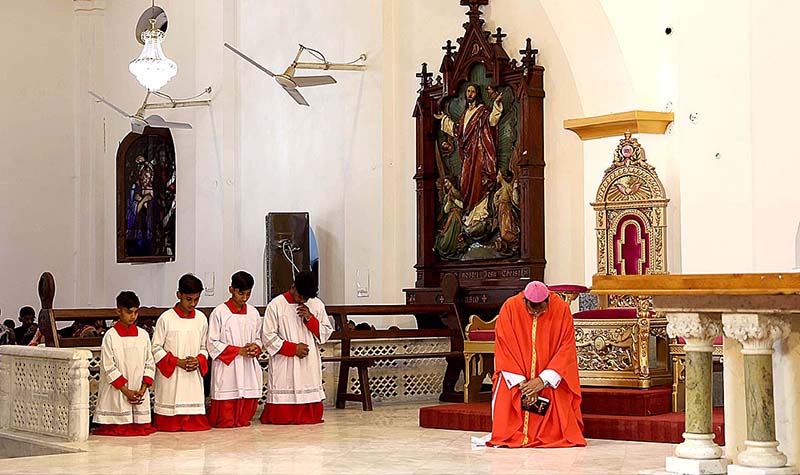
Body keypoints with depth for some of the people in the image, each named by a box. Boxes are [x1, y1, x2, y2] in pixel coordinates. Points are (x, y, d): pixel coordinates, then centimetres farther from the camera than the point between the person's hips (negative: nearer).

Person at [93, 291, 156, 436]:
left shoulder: (143, 335, 8)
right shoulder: (110, 336, -4)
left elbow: (150, 364, 8)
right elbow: (108, 367, -7)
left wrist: (143, 389, -5)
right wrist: (126, 391, -11)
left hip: (140, 394, 3)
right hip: (117, 393, -3)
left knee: (141, 428, 2)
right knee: (115, 430, -6)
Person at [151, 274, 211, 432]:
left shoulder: (201, 319, 7)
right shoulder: (166, 318, -6)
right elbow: (156, 348, -3)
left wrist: (198, 360, -7)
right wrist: (178, 362, -13)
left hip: (193, 376, 3)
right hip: (170, 376, -3)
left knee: (197, 424, 2)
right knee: (169, 425, -2)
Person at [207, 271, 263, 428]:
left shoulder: (253, 313, 10)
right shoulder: (219, 313, -5)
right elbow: (212, 343, -6)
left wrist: (255, 348, -5)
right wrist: (239, 350, -13)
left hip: (248, 368, 5)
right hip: (226, 368, -5)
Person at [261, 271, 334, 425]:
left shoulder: (317, 305, 8)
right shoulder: (276, 305, -2)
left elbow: (326, 333, 8)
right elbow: (268, 336, -4)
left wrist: (310, 319, -8)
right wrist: (293, 348, -10)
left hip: (310, 364, 3)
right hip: (284, 364, -3)